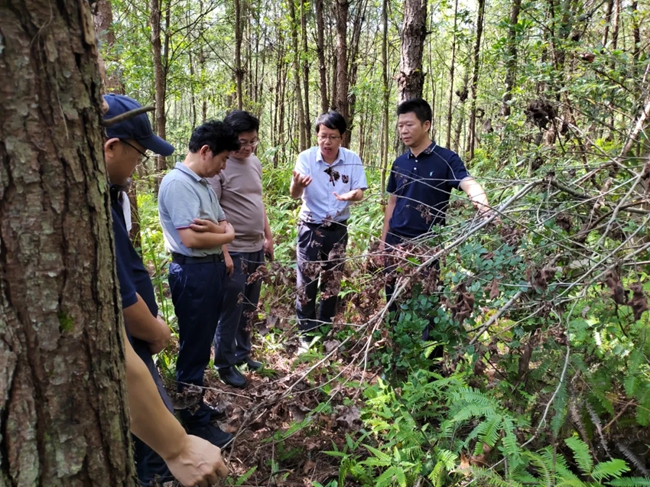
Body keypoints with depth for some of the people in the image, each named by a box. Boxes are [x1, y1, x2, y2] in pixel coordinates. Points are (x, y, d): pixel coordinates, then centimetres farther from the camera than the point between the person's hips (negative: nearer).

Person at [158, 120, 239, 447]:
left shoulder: (204, 183, 12)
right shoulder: (177, 184, -17)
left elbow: (227, 228, 12)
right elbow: (191, 239, -25)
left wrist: (216, 229, -10)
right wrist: (225, 235, -7)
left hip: (211, 269, 10)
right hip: (193, 273, -10)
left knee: (201, 344, 20)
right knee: (194, 348, 2)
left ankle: (196, 405, 37)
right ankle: (195, 422, 17)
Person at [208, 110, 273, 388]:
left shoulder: (254, 162, 10)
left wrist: (268, 236, 18)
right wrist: (223, 252, -18)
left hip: (257, 249, 7)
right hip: (234, 252, -7)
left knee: (249, 308, 17)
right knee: (231, 311, 4)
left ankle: (242, 353, 35)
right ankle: (225, 365, 21)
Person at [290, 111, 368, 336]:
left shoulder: (352, 159, -8)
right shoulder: (306, 157, -14)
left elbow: (360, 192, -8)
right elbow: (294, 195, -23)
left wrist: (351, 195, -33)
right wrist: (298, 184, -47)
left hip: (338, 229, 3)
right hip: (311, 228, -2)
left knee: (332, 280, 14)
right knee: (307, 280, 2)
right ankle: (307, 335, 17)